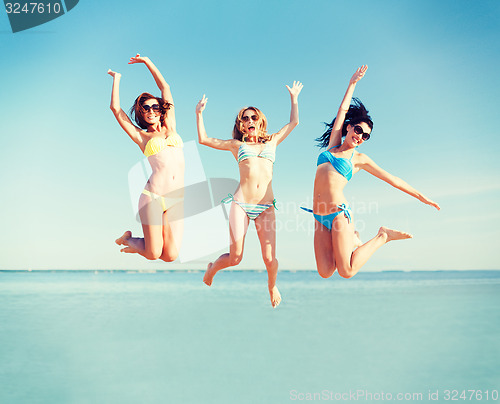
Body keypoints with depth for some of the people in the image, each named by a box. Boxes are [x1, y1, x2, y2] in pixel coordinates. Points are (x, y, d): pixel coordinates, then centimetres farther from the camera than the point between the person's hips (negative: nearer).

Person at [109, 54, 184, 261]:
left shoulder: (170, 128, 18)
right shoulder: (141, 137, 12)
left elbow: (165, 87, 20)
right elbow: (115, 108, 10)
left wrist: (146, 61, 24)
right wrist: (116, 79, 24)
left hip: (176, 199, 3)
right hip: (153, 196, -3)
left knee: (170, 256, -4)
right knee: (153, 254, -5)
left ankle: (141, 244, 27)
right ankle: (128, 238, 27)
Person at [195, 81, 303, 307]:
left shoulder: (272, 141, 20)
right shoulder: (237, 145, 16)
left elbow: (294, 122, 28)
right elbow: (203, 139, 18)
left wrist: (294, 97, 34)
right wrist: (199, 113, 17)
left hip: (266, 206, 1)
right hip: (241, 203, -1)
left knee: (270, 258, -6)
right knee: (235, 258, -4)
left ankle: (272, 285, 29)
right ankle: (212, 269, 31)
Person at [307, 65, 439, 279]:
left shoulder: (359, 159, 8)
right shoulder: (333, 144, 15)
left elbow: (391, 179, 12)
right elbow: (343, 110, 20)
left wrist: (420, 196, 13)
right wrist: (352, 83, 24)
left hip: (339, 213, -3)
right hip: (320, 217, 4)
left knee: (347, 272, -11)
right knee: (325, 272, -4)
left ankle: (382, 236, 11)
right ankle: (350, 241, 23)